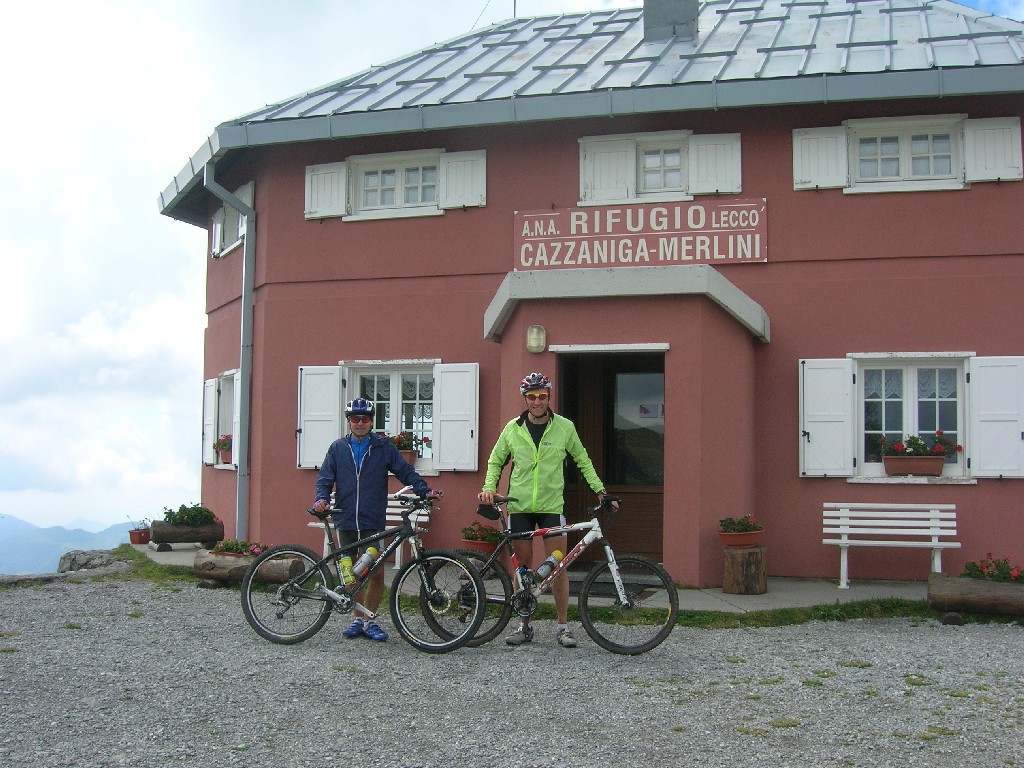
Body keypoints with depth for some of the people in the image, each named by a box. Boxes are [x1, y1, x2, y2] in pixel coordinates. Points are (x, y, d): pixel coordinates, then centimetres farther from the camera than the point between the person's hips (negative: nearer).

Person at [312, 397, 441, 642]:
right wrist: (322, 498, -11)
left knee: (376, 572, -4)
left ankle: (369, 621, 9)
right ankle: (358, 620, 20)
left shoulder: (384, 447, 5)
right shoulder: (338, 448, 11)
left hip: (373, 522, -2)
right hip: (345, 521, 2)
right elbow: (325, 478, 8)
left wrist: (425, 491, -11)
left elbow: (405, 472, 3)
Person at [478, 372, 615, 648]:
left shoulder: (564, 427, 0)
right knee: (523, 566, 7)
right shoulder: (512, 428, 3)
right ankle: (525, 626, 16)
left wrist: (600, 490, 4)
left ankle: (563, 626, 9)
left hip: (551, 506, -1)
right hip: (519, 506, 2)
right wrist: (489, 488, -3)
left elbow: (583, 461, 11)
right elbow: (495, 461, 13)